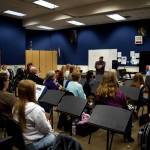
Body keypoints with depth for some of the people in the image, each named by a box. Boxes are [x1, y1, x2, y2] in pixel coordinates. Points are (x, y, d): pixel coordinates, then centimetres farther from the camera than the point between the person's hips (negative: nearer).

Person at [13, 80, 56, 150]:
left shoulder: (15, 107, -5)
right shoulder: (36, 109, -29)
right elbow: (46, 130, -18)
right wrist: (47, 122, 2)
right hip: (32, 144, -7)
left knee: (49, 134, 22)